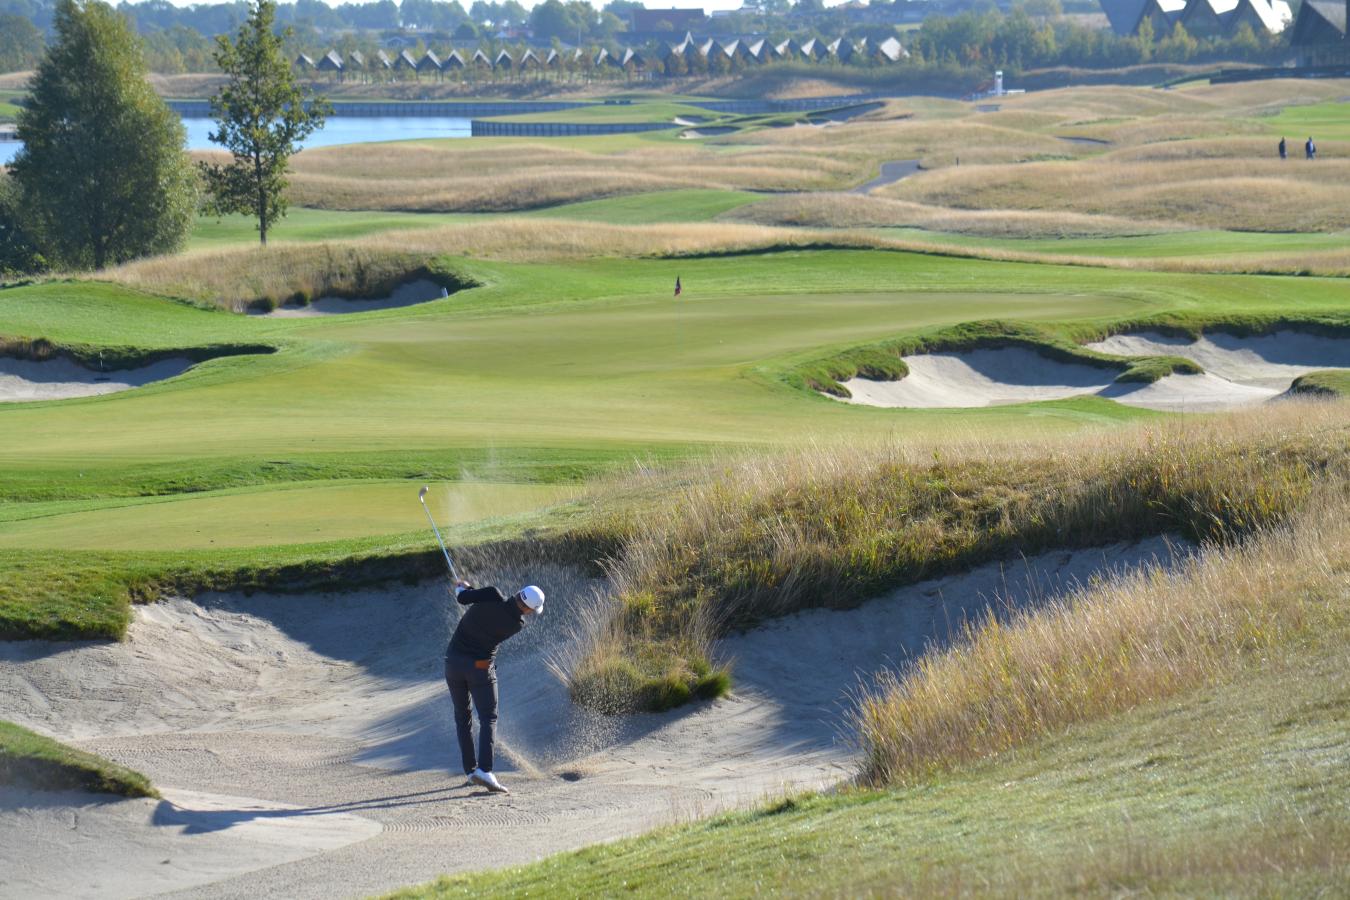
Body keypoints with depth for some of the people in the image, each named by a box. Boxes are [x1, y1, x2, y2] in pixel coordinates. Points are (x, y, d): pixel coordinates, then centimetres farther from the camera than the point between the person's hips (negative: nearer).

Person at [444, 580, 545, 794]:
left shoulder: (492, 597, -15)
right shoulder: (517, 624, -8)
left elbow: (462, 597, -14)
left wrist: (462, 588, 11)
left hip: (454, 661, 2)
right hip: (480, 667, -2)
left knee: (462, 716, 15)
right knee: (488, 719, 1)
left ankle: (470, 770, 14)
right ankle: (484, 770, -19)